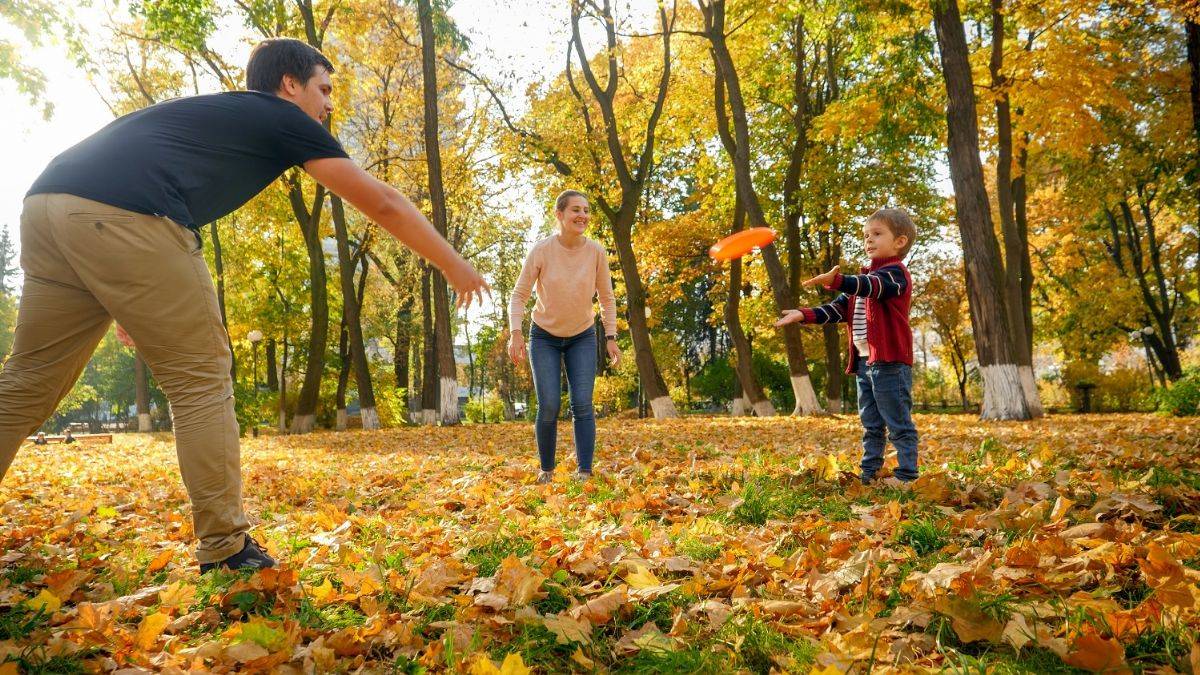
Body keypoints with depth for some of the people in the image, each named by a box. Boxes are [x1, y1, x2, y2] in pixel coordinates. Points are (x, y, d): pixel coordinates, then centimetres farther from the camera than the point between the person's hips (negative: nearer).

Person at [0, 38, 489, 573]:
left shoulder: (209, 112, 35)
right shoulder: (284, 119, 14)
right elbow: (382, 203, 14)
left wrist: (126, 301, 37)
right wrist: (454, 266, 24)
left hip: (46, 202, 8)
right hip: (122, 218, -8)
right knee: (201, 380, 1)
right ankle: (226, 553, 5)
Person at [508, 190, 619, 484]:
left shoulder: (596, 252, -12)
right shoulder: (541, 250, -18)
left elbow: (607, 299, 0)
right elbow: (519, 295, -12)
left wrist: (611, 338, -5)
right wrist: (515, 332, -25)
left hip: (582, 338, 1)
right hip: (545, 337, -1)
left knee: (583, 405, -9)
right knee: (549, 407, -7)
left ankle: (584, 473, -6)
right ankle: (546, 470, 11)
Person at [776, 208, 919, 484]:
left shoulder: (895, 273, -6)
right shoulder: (863, 280, 22)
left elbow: (873, 286, -27)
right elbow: (839, 309, 17)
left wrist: (837, 280, -46)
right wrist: (804, 315, 2)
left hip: (889, 362, -9)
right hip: (864, 361, 9)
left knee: (899, 425, -4)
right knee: (871, 425, 13)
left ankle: (907, 477, 0)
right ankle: (868, 474, 19)